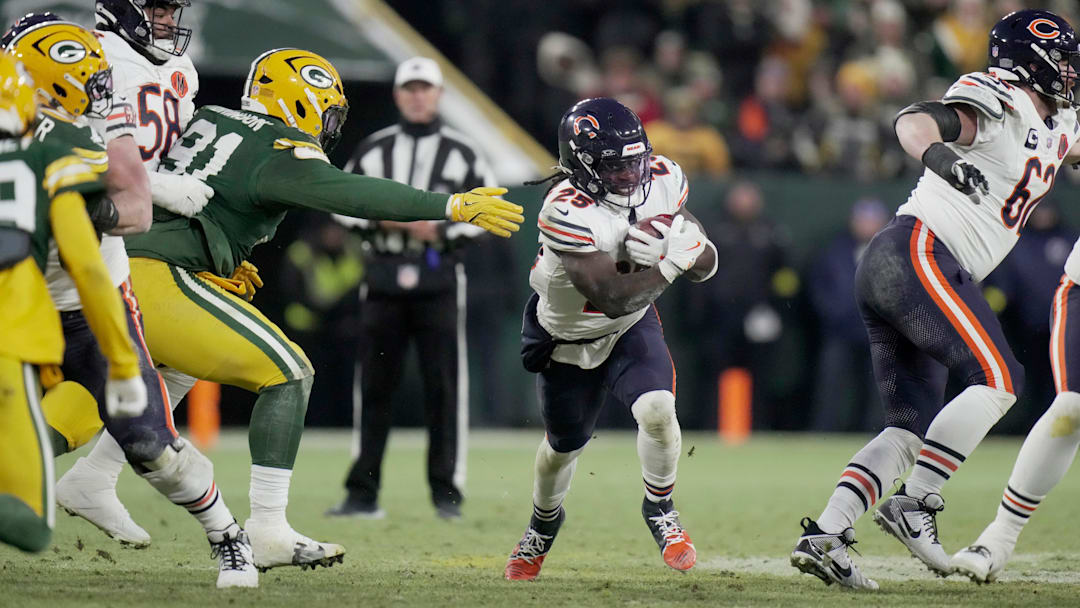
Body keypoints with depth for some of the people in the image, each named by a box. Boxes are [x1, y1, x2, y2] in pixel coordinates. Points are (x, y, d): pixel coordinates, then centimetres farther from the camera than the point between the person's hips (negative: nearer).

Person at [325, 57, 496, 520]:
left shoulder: (461, 154, 5)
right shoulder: (373, 150, 10)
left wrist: (441, 229, -10)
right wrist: (383, 217, -6)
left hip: (439, 278, -2)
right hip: (384, 274, 2)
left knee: (444, 386, -5)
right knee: (374, 385, 2)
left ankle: (446, 492, 0)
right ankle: (363, 493, 7)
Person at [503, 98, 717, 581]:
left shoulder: (661, 181, -18)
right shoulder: (567, 213, -36)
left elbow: (705, 266, -9)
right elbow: (612, 298, -38)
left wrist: (693, 250, -32)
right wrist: (671, 262, -42)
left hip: (631, 327, 3)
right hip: (568, 338, -3)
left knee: (657, 411, -24)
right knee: (563, 446, 16)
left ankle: (659, 509, 4)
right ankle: (544, 522, 49)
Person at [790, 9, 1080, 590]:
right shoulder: (998, 102, -6)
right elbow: (914, 120, -22)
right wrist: (936, 153, -43)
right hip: (918, 253, -10)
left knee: (911, 427, 5)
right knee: (997, 379, -17)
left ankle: (825, 535, -6)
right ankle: (914, 504, -18)